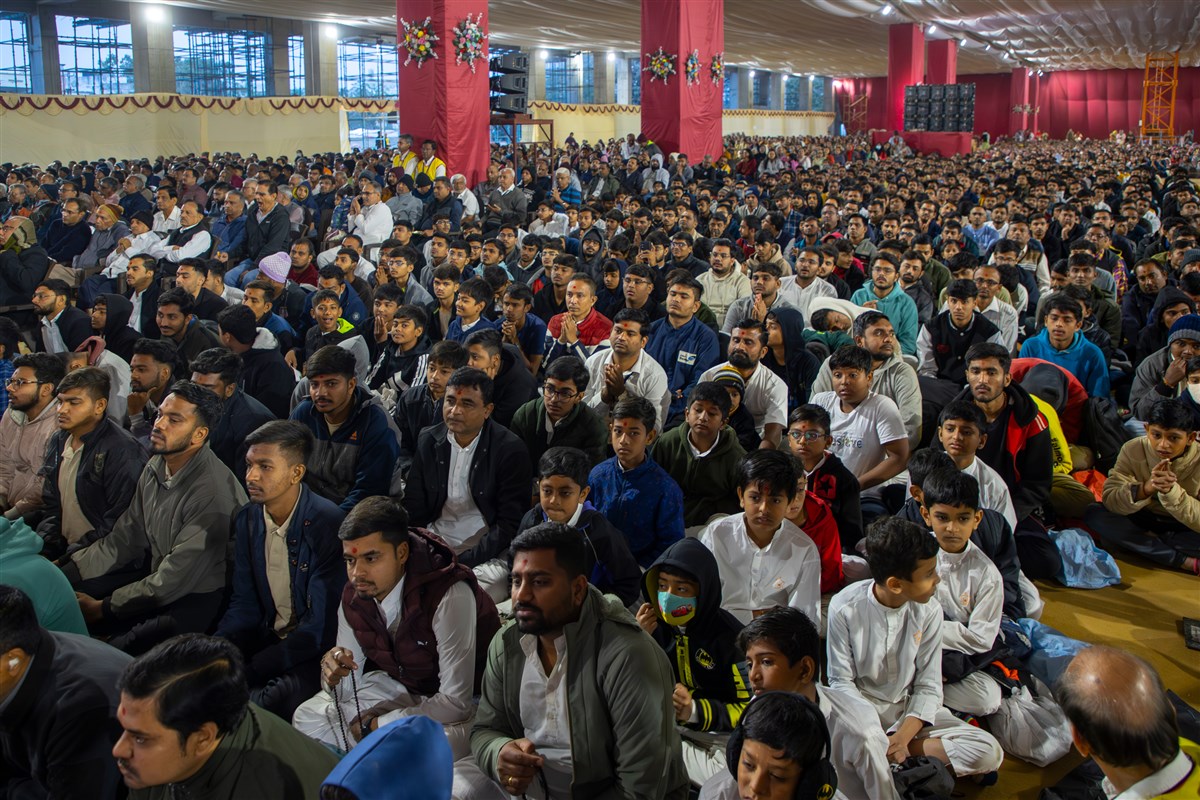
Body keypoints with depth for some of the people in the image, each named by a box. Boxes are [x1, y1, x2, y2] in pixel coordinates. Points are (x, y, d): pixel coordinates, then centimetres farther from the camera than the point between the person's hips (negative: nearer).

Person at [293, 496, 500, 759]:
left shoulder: (449, 596, -32)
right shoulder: (353, 597, -10)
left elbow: (456, 703, -30)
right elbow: (346, 690, 0)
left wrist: (373, 725, -20)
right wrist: (333, 672, -26)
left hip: (464, 701, -6)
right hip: (400, 686, 7)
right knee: (306, 718, -3)